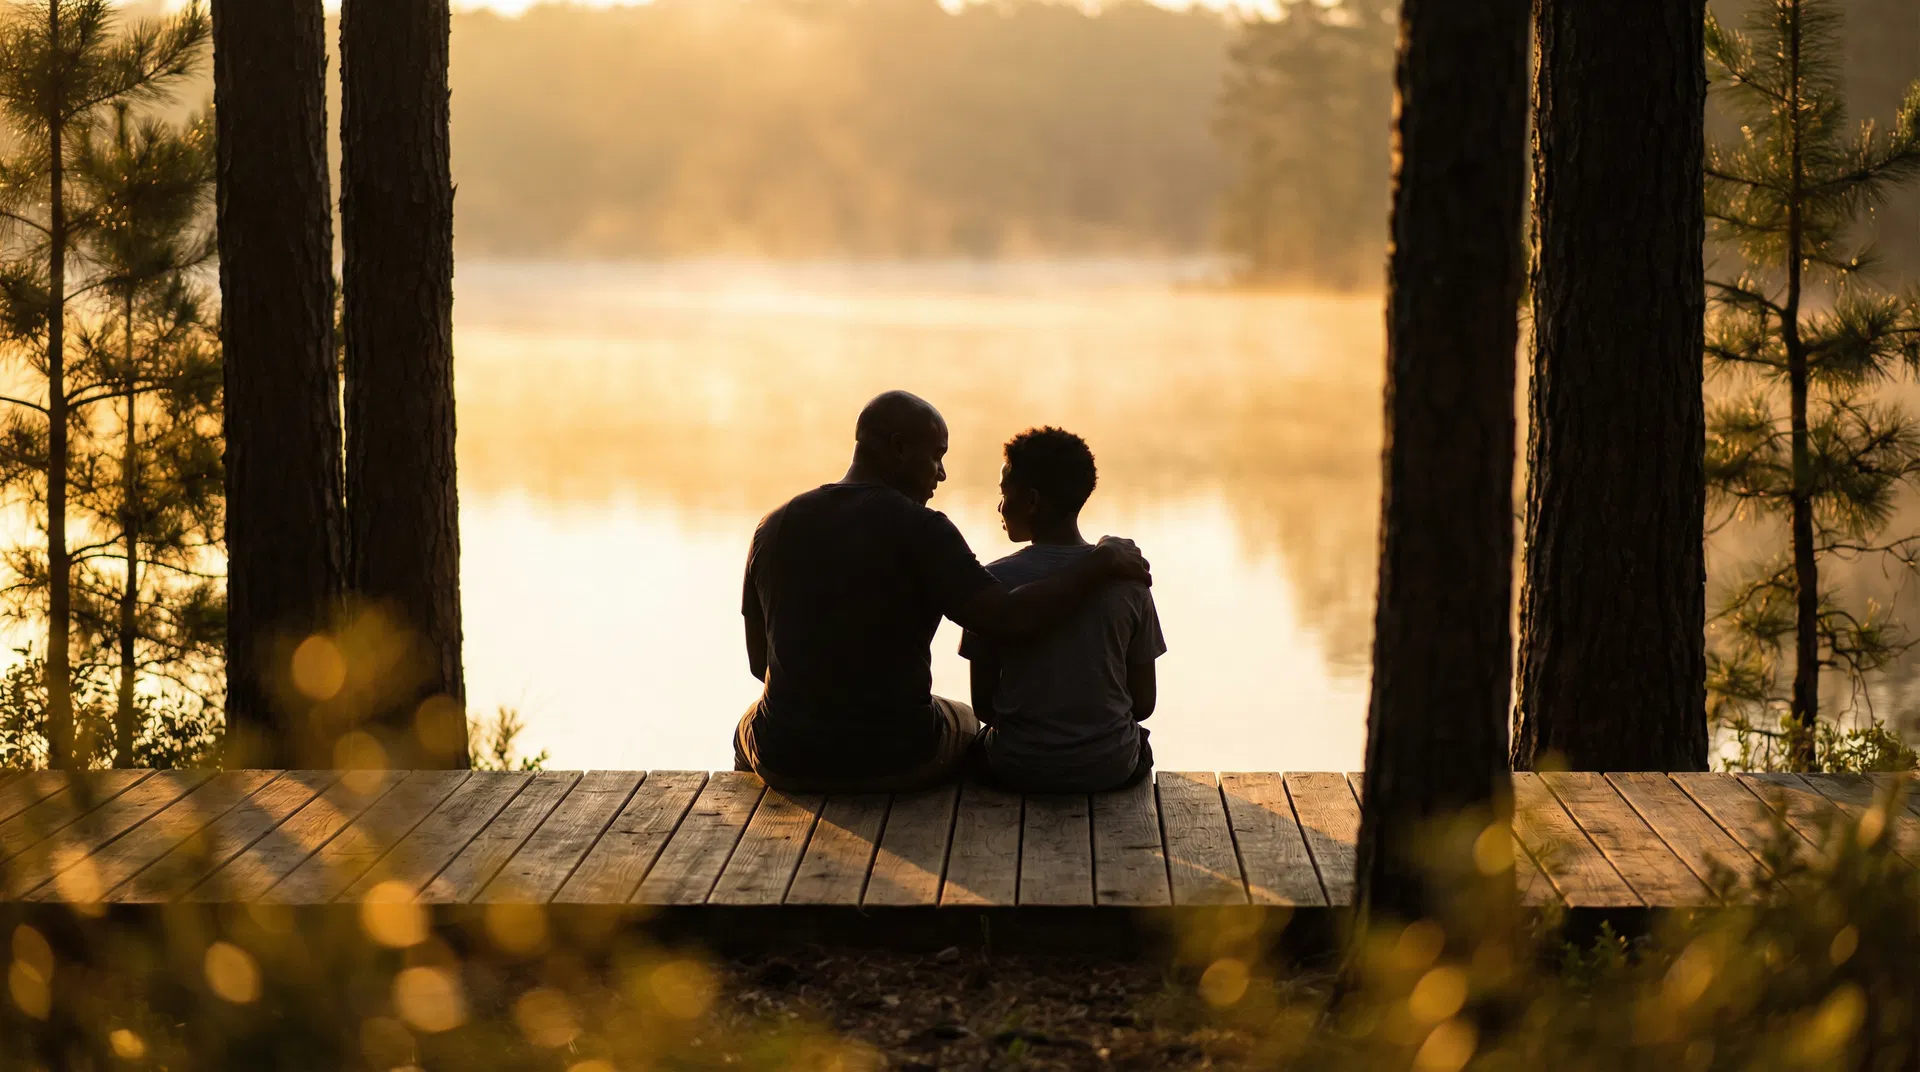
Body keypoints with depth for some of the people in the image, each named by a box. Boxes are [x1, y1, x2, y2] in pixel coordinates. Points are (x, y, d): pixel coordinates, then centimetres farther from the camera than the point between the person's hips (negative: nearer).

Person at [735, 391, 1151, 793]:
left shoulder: (775, 528, -1)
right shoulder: (920, 531, -15)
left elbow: (759, 662, 7)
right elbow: (1005, 619, -25)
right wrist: (1102, 563, -15)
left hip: (787, 759, 3)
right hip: (901, 762, -3)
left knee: (749, 729, 40)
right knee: (964, 722, 34)